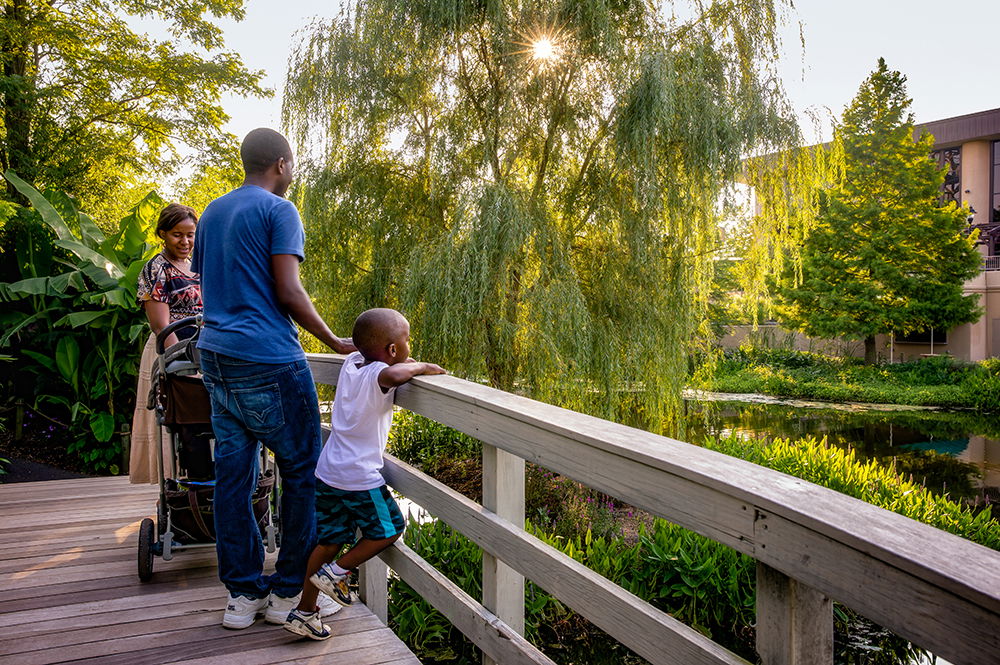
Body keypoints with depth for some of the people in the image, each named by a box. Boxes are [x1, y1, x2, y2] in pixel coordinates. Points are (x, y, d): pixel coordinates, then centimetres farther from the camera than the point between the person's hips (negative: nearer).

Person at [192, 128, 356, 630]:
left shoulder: (211, 213, 19)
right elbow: (288, 293, -14)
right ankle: (288, 593, 8)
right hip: (268, 362, -8)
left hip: (216, 357, 8)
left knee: (233, 472, 9)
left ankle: (243, 593, 15)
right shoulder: (279, 210, -6)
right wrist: (334, 342, -4)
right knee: (302, 471, 2)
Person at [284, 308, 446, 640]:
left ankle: (304, 612, 23)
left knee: (329, 540, 17)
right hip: (360, 478, -8)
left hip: (327, 472, 8)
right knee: (389, 529, 14)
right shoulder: (377, 375, -16)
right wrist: (419, 367, -23)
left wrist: (403, 363, 19)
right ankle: (336, 572, 13)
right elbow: (391, 375, -42)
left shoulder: (352, 362, 8)